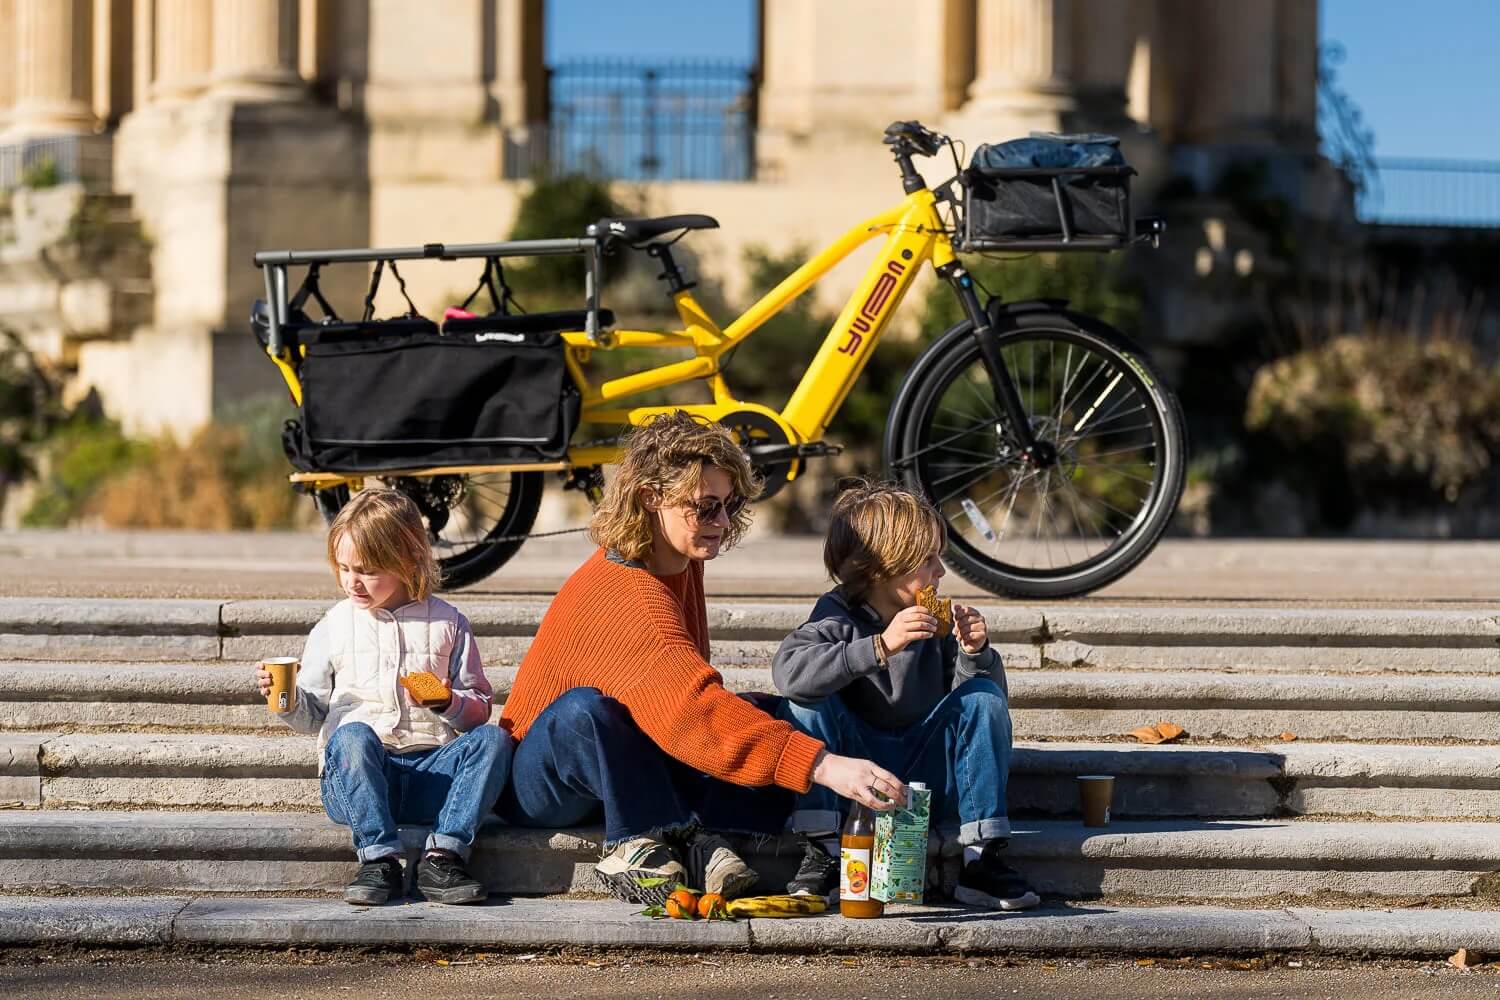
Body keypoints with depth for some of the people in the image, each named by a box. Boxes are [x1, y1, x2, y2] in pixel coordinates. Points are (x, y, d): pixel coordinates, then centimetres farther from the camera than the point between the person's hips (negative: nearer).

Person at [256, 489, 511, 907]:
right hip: (355, 777, -1)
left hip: (432, 771, 1)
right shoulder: (335, 626, 13)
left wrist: (449, 704, -10)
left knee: (493, 739, -26)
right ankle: (379, 858, -38)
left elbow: (479, 707, 11)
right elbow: (313, 714, 13)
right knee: (350, 735, -34)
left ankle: (444, 855, -32)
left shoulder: (446, 623, 12)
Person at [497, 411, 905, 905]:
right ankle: (635, 842, -23)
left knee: (775, 715, -10)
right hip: (539, 785, -8)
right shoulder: (626, 592, -30)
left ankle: (694, 839, -24)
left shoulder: (680, 563, 1)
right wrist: (823, 766, -51)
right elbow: (693, 707, -43)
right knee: (585, 709, -40)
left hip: (634, 770, 8)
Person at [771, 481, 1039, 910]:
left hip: (927, 774, 3)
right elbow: (789, 671, -33)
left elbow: (976, 699, 1)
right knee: (807, 703, -26)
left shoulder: (934, 620, -1)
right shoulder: (840, 615, -12)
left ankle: (982, 857, -18)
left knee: (983, 697, -16)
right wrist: (880, 647, -41)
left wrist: (974, 652, -21)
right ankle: (822, 853, -24)